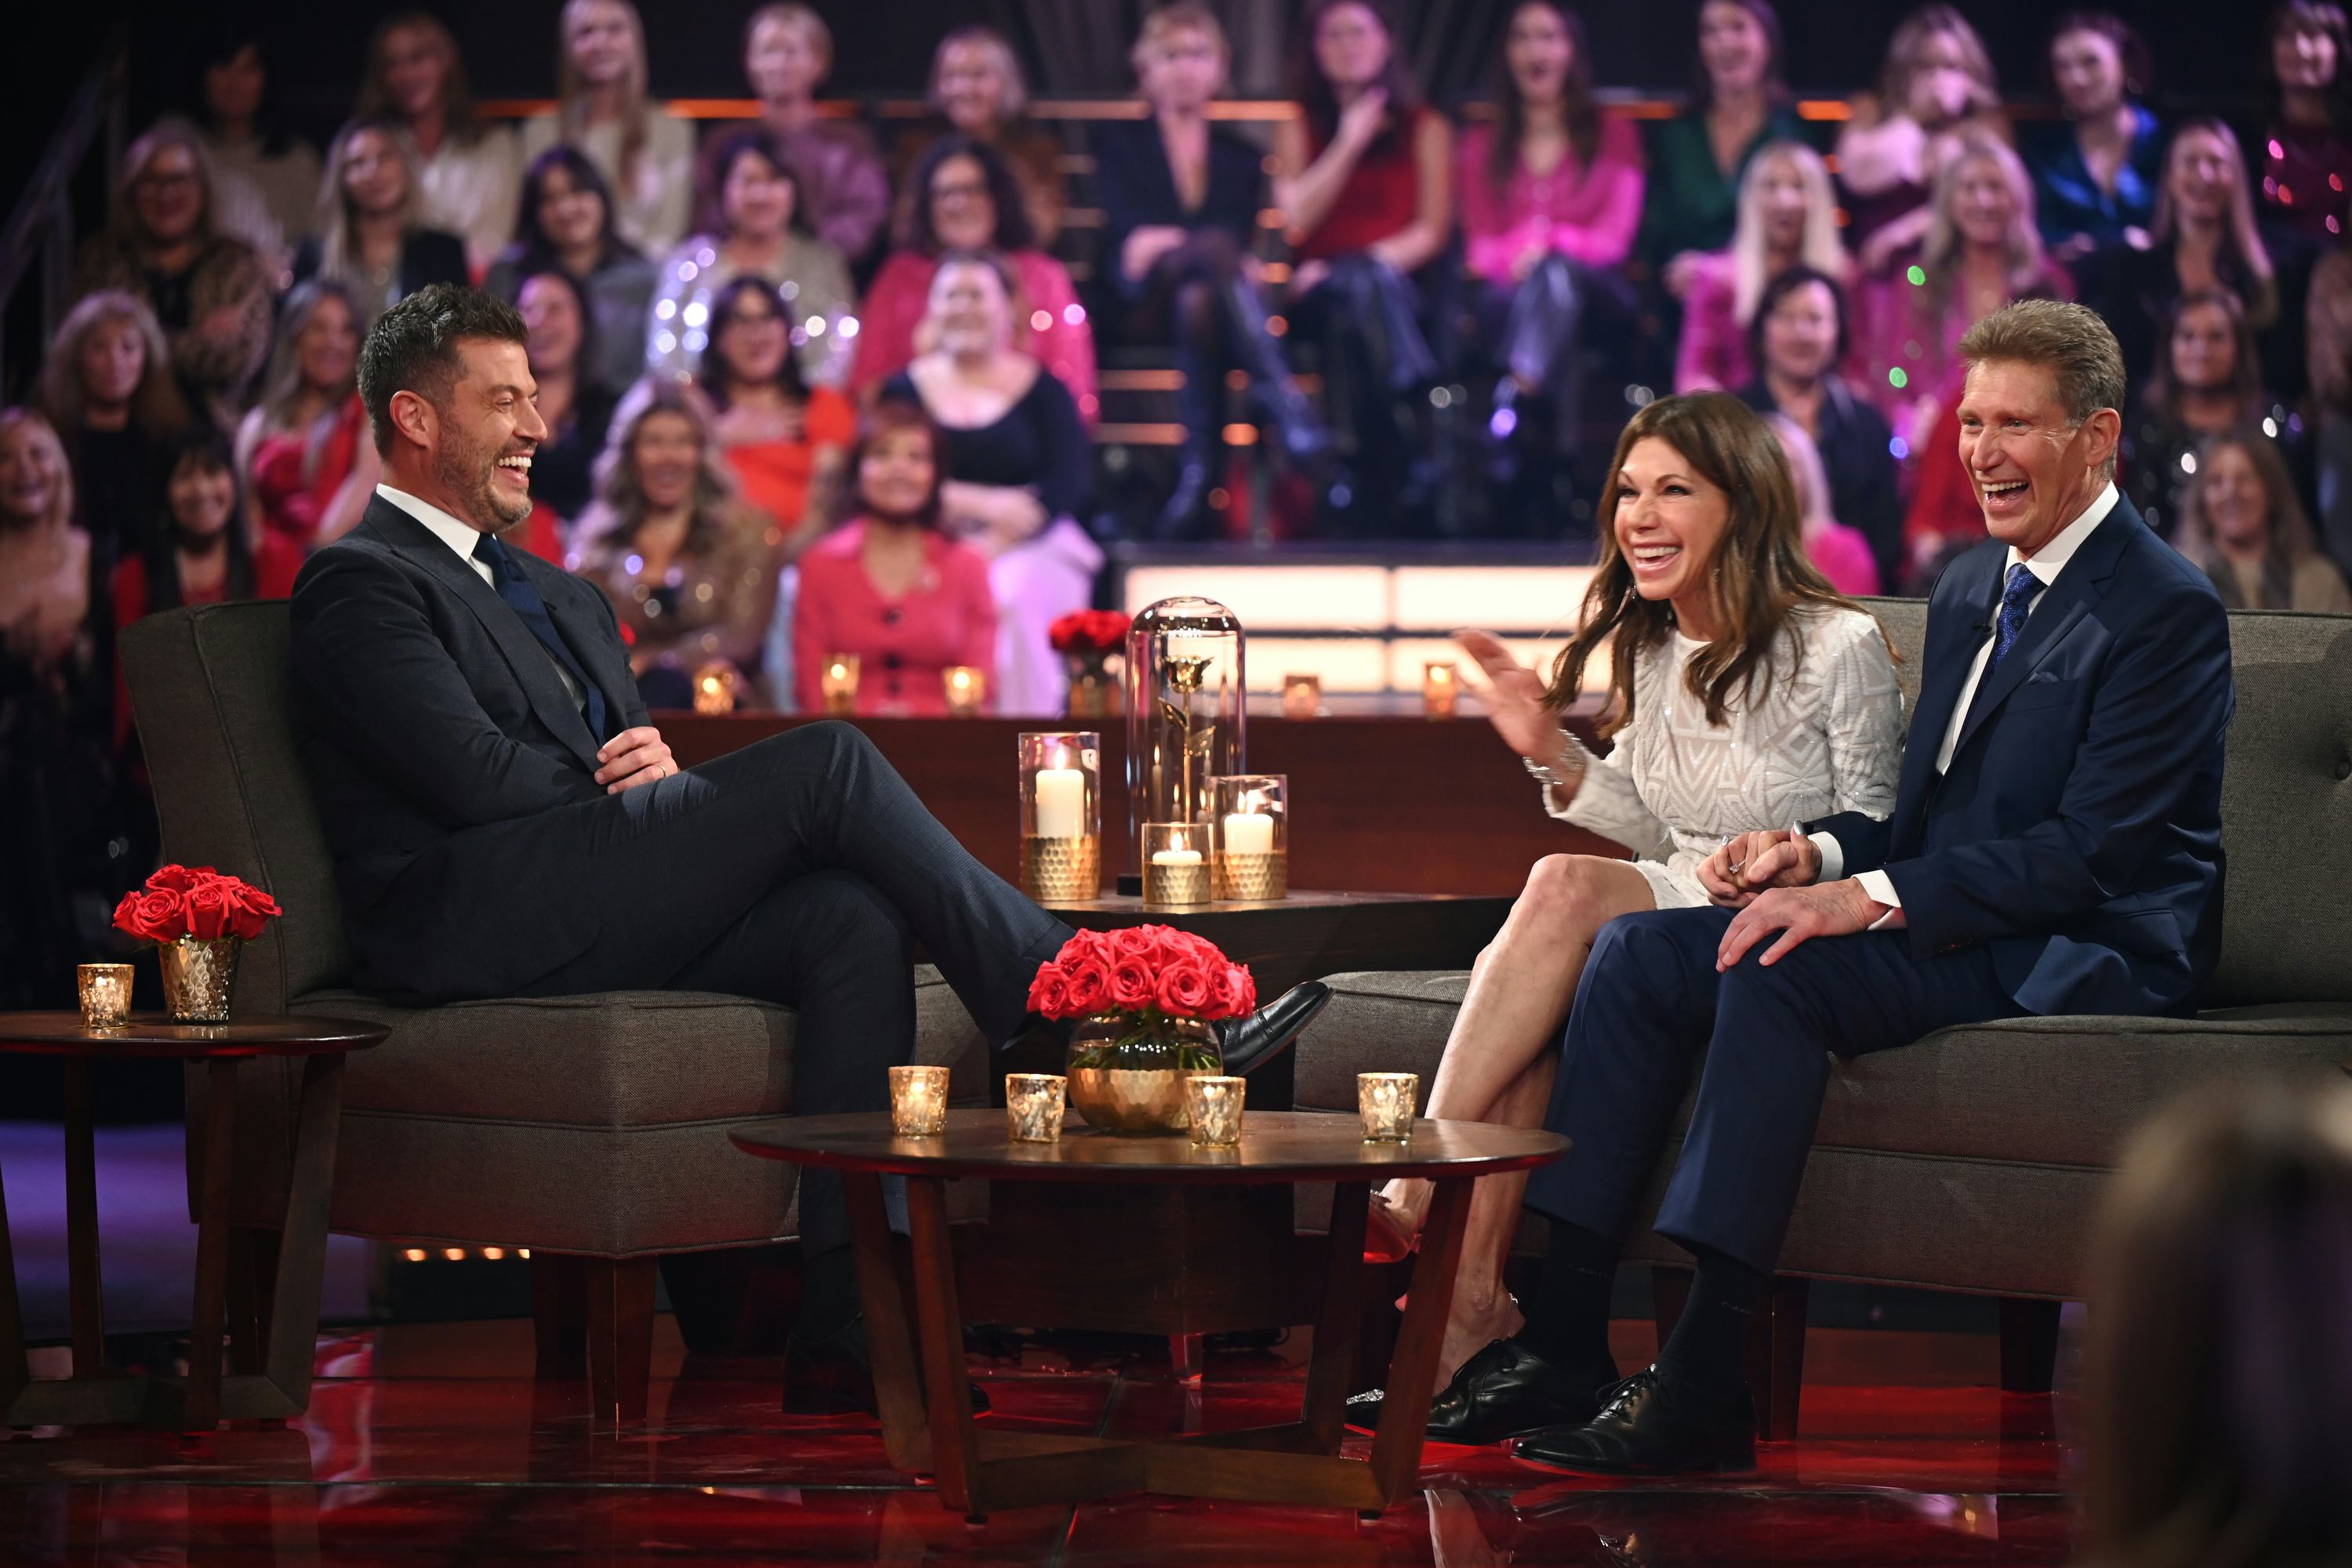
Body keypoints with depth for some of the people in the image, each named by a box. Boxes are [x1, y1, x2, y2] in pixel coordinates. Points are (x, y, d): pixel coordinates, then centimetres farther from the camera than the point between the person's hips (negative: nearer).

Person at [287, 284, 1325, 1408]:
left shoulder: (561, 600, 30)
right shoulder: (360, 587, 2)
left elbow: (627, 779, 24)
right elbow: (477, 778, -11)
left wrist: (661, 772, 0)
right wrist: (624, 793, 2)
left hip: (605, 925, 8)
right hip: (475, 924, -8)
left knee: (854, 918, -22)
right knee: (828, 762, -20)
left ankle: (846, 1329, -30)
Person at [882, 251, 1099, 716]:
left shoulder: (1043, 390, 11)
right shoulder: (905, 392, 14)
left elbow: (1070, 482, -2)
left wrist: (996, 544, -18)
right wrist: (983, 503, -13)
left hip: (1031, 547, 0)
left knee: (1015, 594, -36)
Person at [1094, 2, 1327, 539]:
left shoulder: (1240, 158, 27)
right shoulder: (1120, 141, 21)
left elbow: (1242, 232, 9)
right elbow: (1127, 221, 2)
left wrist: (1166, 243, -15)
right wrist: (1202, 249, -18)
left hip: (1204, 284, 2)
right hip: (1141, 299, -2)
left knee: (1199, 300, -41)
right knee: (1215, 246, -39)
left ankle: (1198, 473, -55)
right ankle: (1285, 403, -57)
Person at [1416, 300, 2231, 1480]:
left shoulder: (2165, 610, -10)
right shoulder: (1967, 590, 18)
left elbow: (2089, 850, -19)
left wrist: (1872, 896, -26)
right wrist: (1820, 851, -2)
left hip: (2092, 951, -9)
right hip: (1961, 928, 9)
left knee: (1778, 972, -31)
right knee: (1638, 952, -8)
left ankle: (1700, 1390, -32)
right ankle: (1563, 1340, -14)